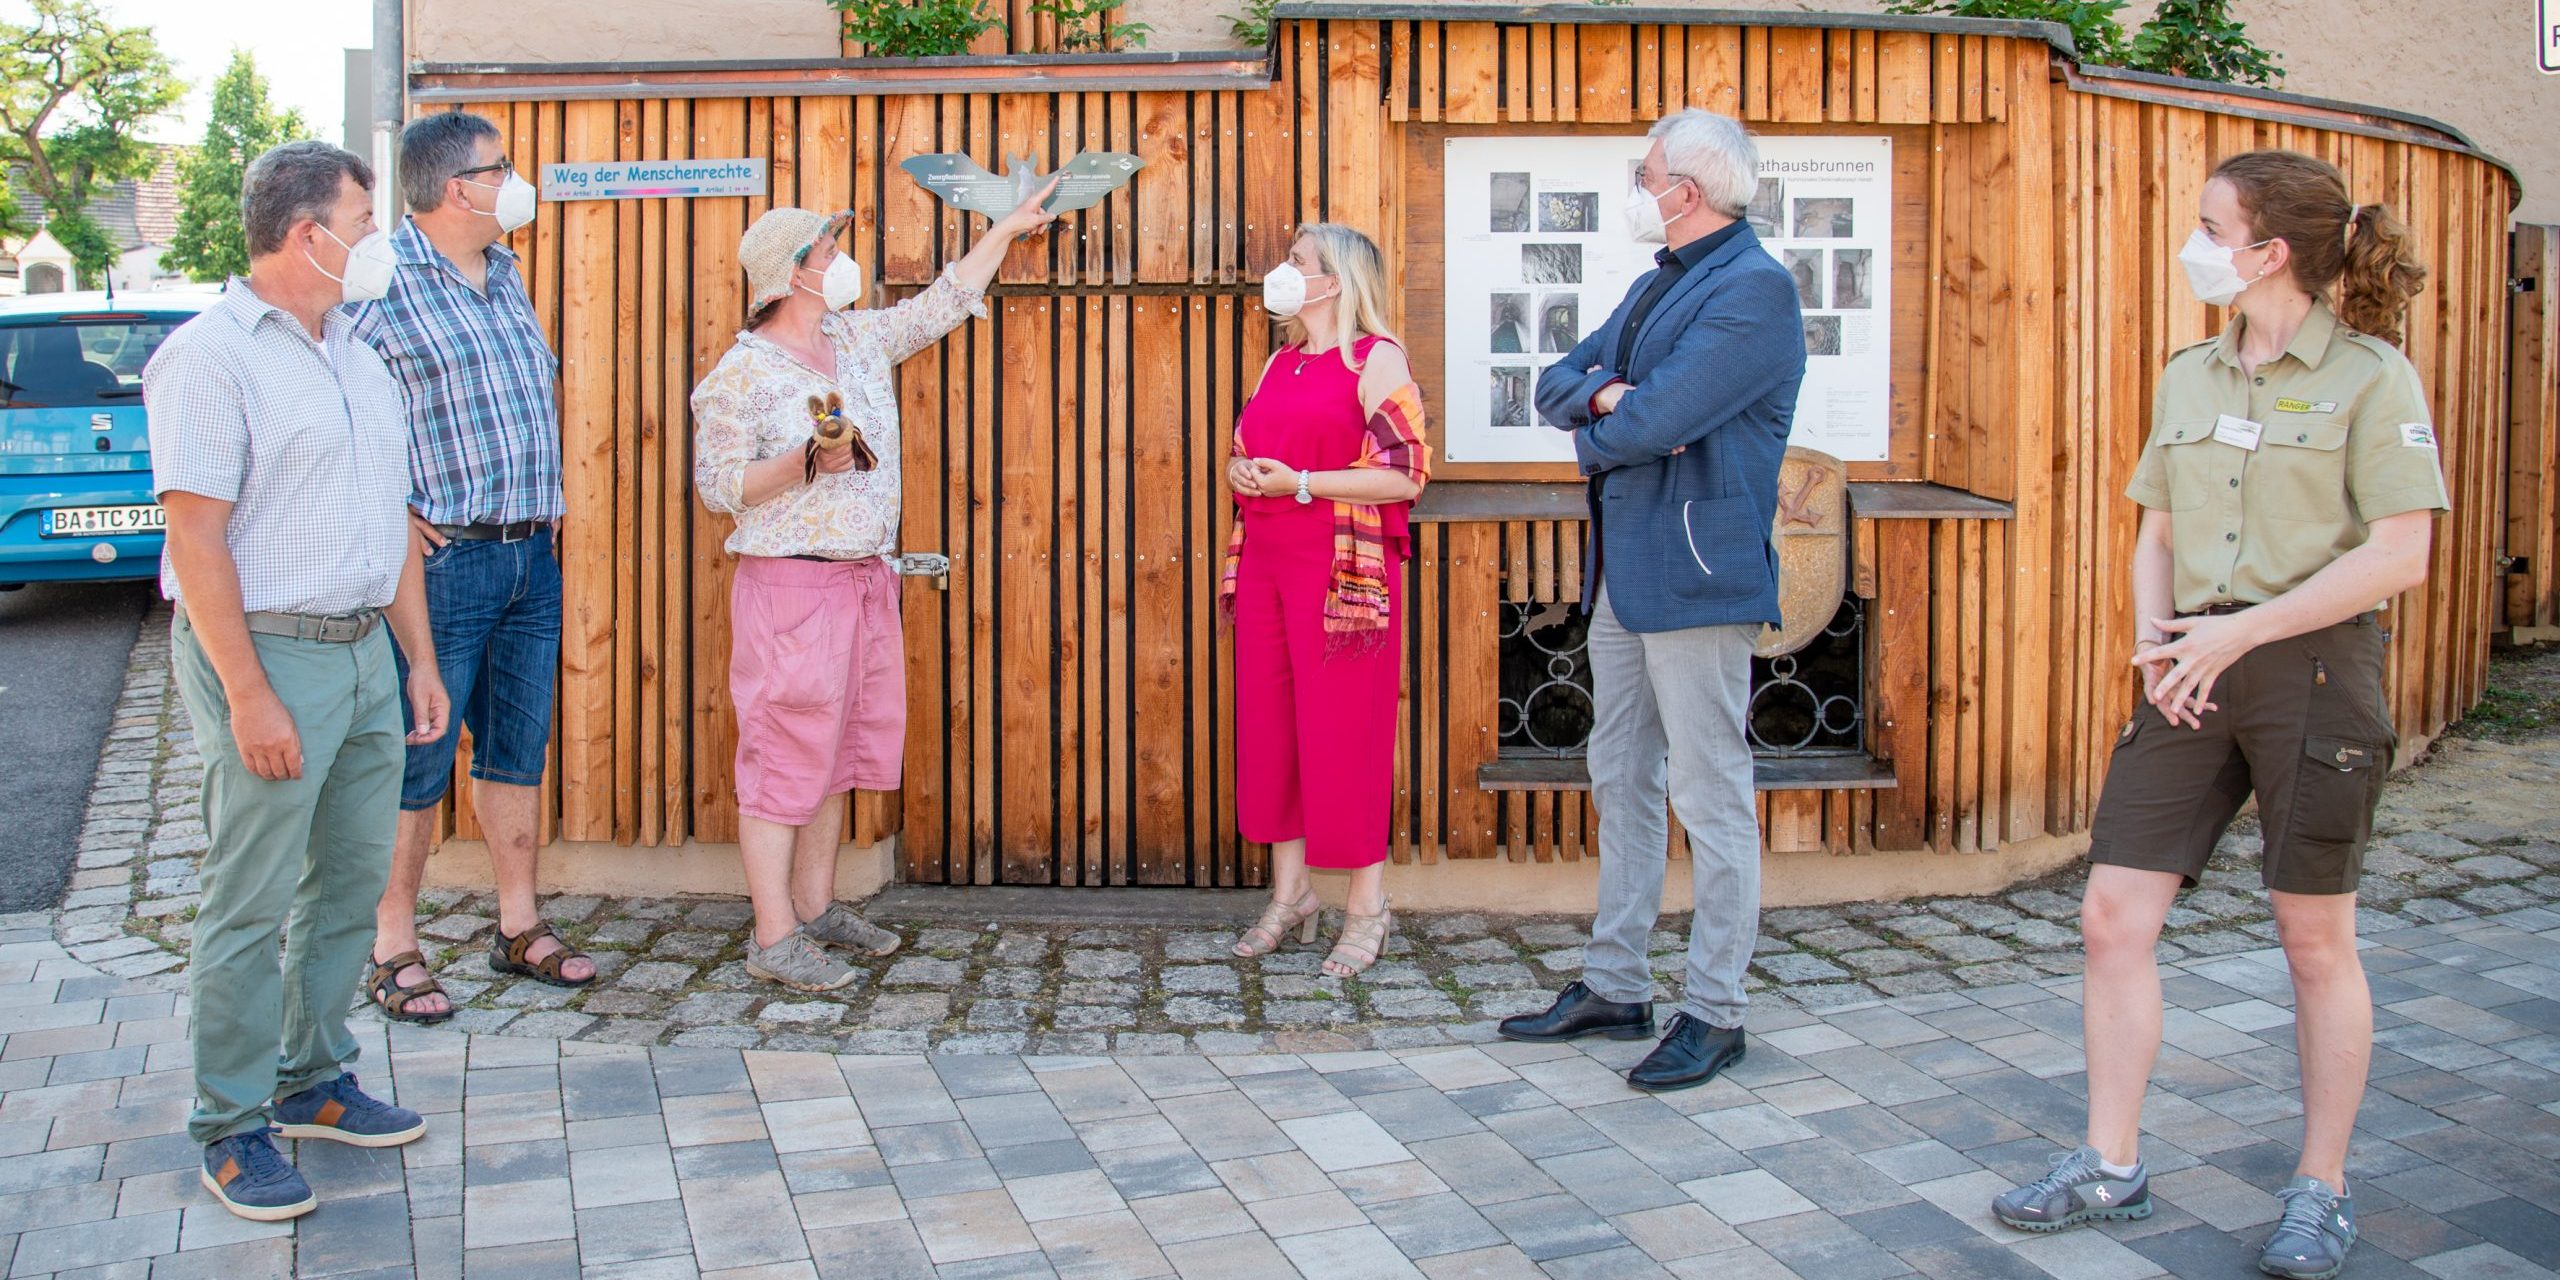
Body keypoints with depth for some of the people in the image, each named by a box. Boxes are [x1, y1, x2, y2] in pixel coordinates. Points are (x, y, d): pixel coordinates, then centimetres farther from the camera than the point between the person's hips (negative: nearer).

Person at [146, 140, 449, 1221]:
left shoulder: (359, 358, 15)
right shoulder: (210, 355, -10)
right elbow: (195, 536, -16)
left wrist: (420, 659, 15)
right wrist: (249, 695, -19)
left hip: (365, 652, 8)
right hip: (268, 653, -8)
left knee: (352, 881, 13)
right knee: (252, 904, -1)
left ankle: (312, 1081, 27)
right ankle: (231, 1130, 10)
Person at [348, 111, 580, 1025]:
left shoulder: (506, 275, 13)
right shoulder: (383, 280, -12)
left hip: (532, 555, 8)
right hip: (444, 561, -7)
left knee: (518, 750, 14)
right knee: (418, 765, 1)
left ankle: (519, 927, 25)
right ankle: (394, 950, 12)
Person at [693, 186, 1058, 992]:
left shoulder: (860, 340, 12)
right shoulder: (741, 375, -8)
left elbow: (941, 303, 24)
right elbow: (719, 487, -10)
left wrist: (1006, 229, 29)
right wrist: (805, 462, -23)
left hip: (865, 581, 8)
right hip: (792, 585, -8)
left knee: (842, 748, 12)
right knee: (787, 751, -6)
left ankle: (815, 906, 23)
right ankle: (774, 938, -1)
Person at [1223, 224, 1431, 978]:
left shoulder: (1375, 359, -5)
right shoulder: (1281, 362, 17)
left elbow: (1407, 472, -13)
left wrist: (1299, 483, -16)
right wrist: (1241, 472, 2)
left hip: (1343, 570, -7)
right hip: (1265, 565, 7)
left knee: (1343, 732, -4)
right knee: (1268, 726, 7)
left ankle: (1367, 904, 8)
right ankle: (1289, 893, 18)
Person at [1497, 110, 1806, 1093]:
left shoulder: (1755, 289, -12)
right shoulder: (1659, 283, 18)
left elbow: (1656, 420, -22)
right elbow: (1556, 384, 14)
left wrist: (1593, 438, -1)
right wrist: (1607, 394, -8)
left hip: (1694, 570, -10)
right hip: (1623, 568, 10)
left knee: (1711, 796, -2)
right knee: (1621, 781, 14)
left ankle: (1714, 1013, 7)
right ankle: (1615, 986, 25)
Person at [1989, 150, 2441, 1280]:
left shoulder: (2370, 376, -6)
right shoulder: (2188, 376, 12)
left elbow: (2400, 555, -12)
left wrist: (2242, 631, -17)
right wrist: (2154, 635, -3)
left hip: (2314, 669, -5)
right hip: (2192, 677, 6)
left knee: (2315, 936, 5)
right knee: (2112, 915, 1)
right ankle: (2110, 1167, 15)